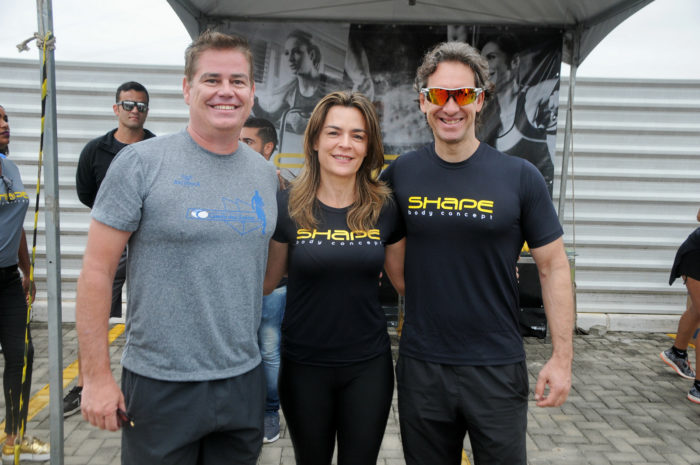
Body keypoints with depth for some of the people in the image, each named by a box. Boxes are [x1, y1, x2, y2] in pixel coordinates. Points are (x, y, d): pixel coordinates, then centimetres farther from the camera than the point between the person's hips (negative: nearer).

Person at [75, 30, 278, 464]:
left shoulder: (265, 173, 4)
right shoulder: (141, 162, -10)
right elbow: (97, 270, -10)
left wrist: (253, 345, 11)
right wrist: (97, 375, -11)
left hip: (244, 380, 5)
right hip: (160, 386, -4)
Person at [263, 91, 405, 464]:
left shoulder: (384, 209, -4)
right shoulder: (288, 206, -9)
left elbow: (405, 279, 7)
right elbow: (266, 282, -1)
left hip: (368, 364, 1)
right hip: (304, 365, -1)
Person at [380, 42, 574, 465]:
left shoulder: (520, 176, -6)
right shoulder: (399, 174, -2)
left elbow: (554, 266, -3)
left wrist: (563, 356, -6)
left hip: (497, 367, -1)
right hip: (420, 366, 2)